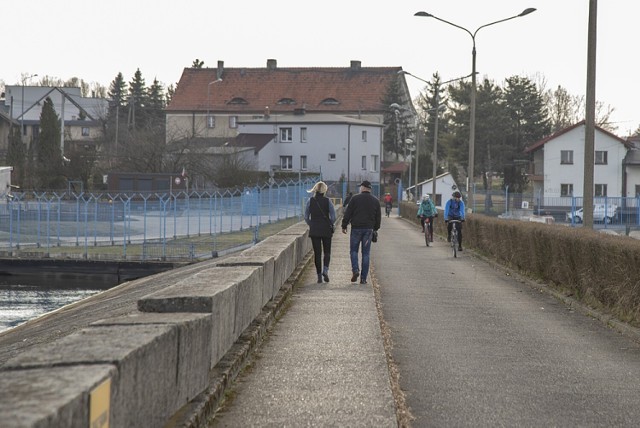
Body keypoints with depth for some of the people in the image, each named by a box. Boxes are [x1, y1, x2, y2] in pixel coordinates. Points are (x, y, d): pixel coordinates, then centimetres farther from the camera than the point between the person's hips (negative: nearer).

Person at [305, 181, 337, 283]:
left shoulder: (310, 201, -3)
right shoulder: (327, 201, -8)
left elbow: (306, 217, 0)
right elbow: (333, 217, -9)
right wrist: (330, 225, 8)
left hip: (314, 230, 1)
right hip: (326, 230, -1)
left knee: (317, 253, 7)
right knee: (327, 252, 11)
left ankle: (319, 276, 4)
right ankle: (325, 270, -11)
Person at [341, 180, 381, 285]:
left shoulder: (355, 198, -4)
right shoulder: (376, 201, 7)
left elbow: (348, 213, -4)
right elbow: (378, 217, 12)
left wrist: (344, 226, 3)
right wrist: (375, 228, 22)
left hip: (356, 228, -3)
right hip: (368, 229, 3)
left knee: (353, 251, 9)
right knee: (366, 253, 5)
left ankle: (355, 270, -12)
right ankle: (363, 278, 3)